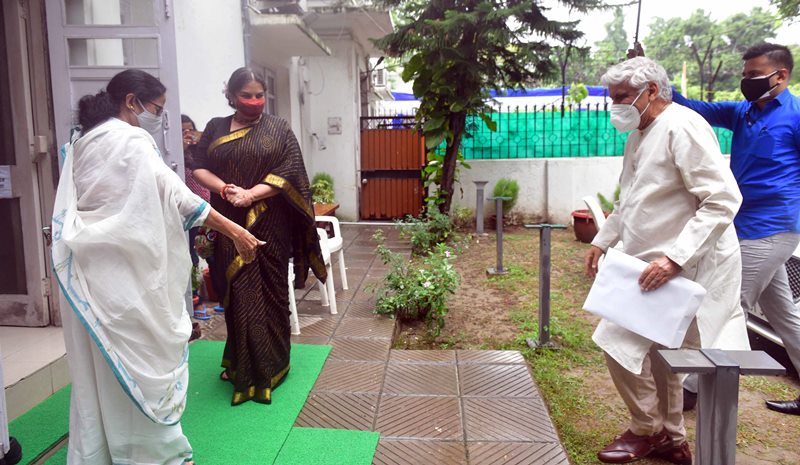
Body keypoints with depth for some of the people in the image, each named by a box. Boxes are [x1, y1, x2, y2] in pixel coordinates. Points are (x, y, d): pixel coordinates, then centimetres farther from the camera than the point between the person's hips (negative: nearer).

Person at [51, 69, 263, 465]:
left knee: (98, 362, 15)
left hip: (87, 270, 8)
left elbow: (71, 210, 17)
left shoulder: (82, 143, 14)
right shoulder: (130, 140, -12)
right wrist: (235, 231, -18)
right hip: (122, 270, -8)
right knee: (143, 354, 3)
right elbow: (175, 194, -18)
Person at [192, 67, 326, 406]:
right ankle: (243, 365, 20)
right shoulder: (215, 128, 11)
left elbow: (289, 172, -6)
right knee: (238, 295, 5)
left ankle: (270, 365, 17)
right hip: (229, 225, 2)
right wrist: (226, 188, -14)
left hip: (269, 225, -2)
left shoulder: (278, 129, 3)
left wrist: (251, 194, -18)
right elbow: (199, 168, 5)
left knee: (268, 292, 4)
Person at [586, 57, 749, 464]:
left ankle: (647, 430, 15)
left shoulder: (681, 128, -18)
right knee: (656, 348, 16)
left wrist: (674, 259, -29)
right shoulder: (639, 135, 12)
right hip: (651, 264, 9)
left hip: (682, 268, -9)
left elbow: (723, 200, -24)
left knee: (620, 341, -8)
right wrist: (603, 240, 21)